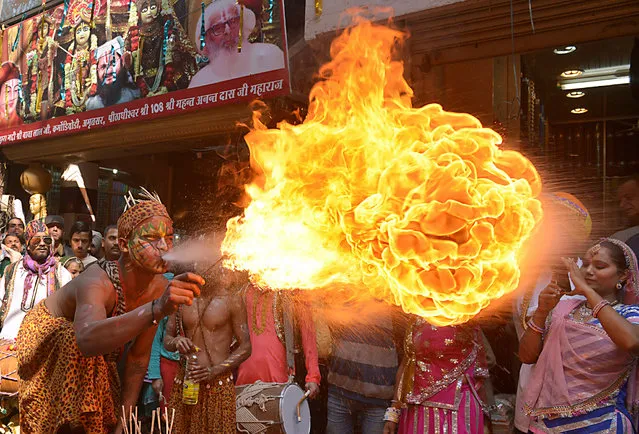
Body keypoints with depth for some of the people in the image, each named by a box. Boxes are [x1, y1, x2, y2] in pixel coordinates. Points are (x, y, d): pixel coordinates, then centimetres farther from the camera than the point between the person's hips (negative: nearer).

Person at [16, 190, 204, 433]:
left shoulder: (160, 289, -21)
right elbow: (87, 339, -62)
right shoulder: (97, 282, -39)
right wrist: (156, 309, -74)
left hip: (91, 360, 5)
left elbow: (138, 356, -11)